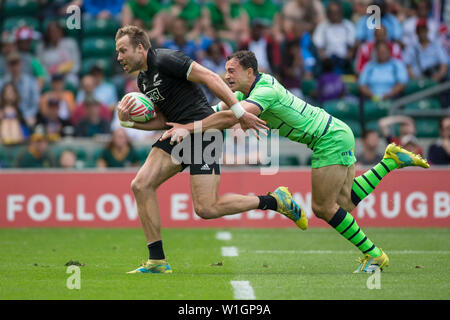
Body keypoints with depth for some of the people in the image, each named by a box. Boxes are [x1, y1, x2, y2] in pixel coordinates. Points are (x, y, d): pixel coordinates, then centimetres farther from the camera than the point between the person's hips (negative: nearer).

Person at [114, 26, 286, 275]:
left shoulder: (165, 60, -13)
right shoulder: (143, 79, 15)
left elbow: (210, 78, -17)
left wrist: (239, 113, -21)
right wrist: (129, 121, 1)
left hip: (202, 131, -9)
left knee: (206, 209, -14)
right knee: (141, 185, -6)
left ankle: (275, 201, 3)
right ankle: (157, 261, -2)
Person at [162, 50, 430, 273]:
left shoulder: (265, 91, -24)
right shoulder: (250, 89, 5)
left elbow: (231, 117, -37)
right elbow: (222, 110, 8)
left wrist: (189, 128, -36)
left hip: (331, 140, -10)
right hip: (337, 134, 10)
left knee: (323, 207, -7)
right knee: (346, 202, 12)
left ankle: (374, 255, 1)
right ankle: (392, 160, 18)